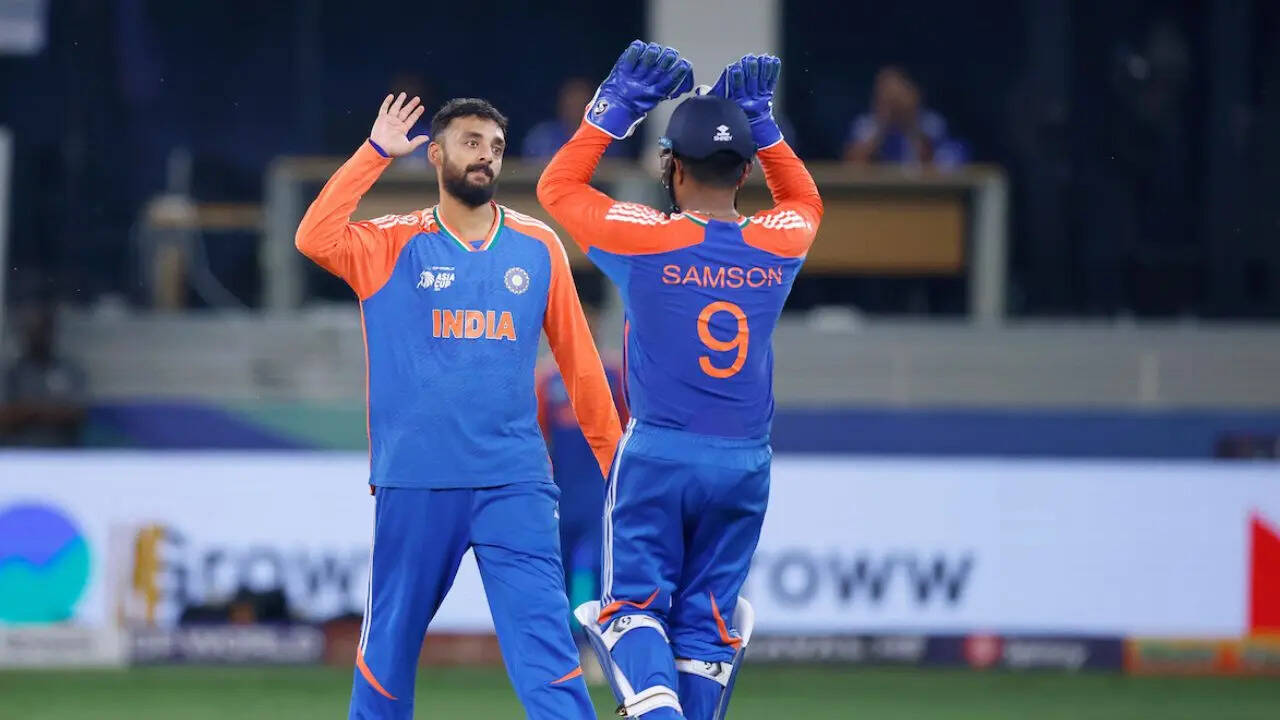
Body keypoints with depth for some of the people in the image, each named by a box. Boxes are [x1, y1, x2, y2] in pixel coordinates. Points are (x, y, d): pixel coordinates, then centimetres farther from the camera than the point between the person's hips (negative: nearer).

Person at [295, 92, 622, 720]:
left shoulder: (538, 247, 8)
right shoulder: (392, 247, 2)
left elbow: (576, 358, 11)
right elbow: (315, 239, -17)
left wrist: (615, 457, 9)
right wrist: (376, 151, -12)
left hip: (515, 485, 0)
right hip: (414, 486, 0)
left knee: (544, 639, -10)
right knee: (390, 646, 10)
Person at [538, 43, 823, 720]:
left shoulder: (645, 239, -10)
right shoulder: (778, 246, -1)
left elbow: (556, 185, 6)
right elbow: (804, 200, 25)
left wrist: (615, 107, 8)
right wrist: (760, 122, 21)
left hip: (657, 458, -3)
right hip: (746, 464, 3)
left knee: (634, 603, 3)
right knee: (708, 620, 9)